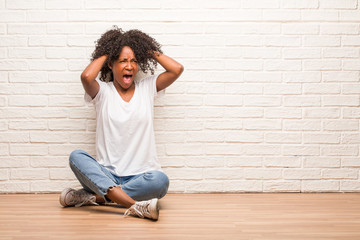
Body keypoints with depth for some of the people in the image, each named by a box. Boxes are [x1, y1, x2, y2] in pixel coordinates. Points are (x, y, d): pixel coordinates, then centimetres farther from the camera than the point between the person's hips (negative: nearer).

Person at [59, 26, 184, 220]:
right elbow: (86, 77, -18)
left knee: (160, 180, -33)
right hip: (107, 173, 0)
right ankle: (135, 205, -43)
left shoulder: (147, 87, 11)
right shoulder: (103, 91, 5)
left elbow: (177, 69, -2)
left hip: (141, 175, 1)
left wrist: (149, 51, 7)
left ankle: (93, 196, -23)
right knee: (76, 156, -30)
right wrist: (106, 52, 0)